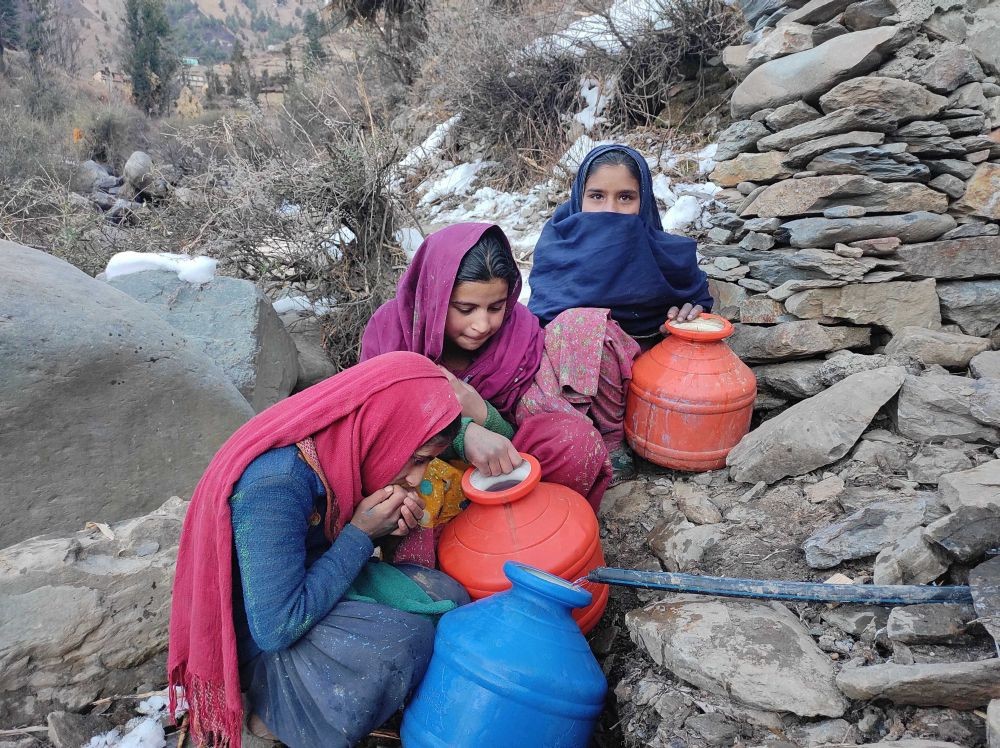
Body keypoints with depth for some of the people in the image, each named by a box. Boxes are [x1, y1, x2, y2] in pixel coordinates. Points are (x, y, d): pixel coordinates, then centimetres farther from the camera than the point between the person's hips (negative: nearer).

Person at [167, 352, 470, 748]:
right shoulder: (274, 485, -33)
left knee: (447, 598, -8)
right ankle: (270, 714, -2)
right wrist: (361, 532, -26)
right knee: (408, 640, -27)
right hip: (257, 636, -8)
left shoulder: (340, 446, -9)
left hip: (311, 585, 8)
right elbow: (276, 628, -30)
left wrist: (385, 527, -15)